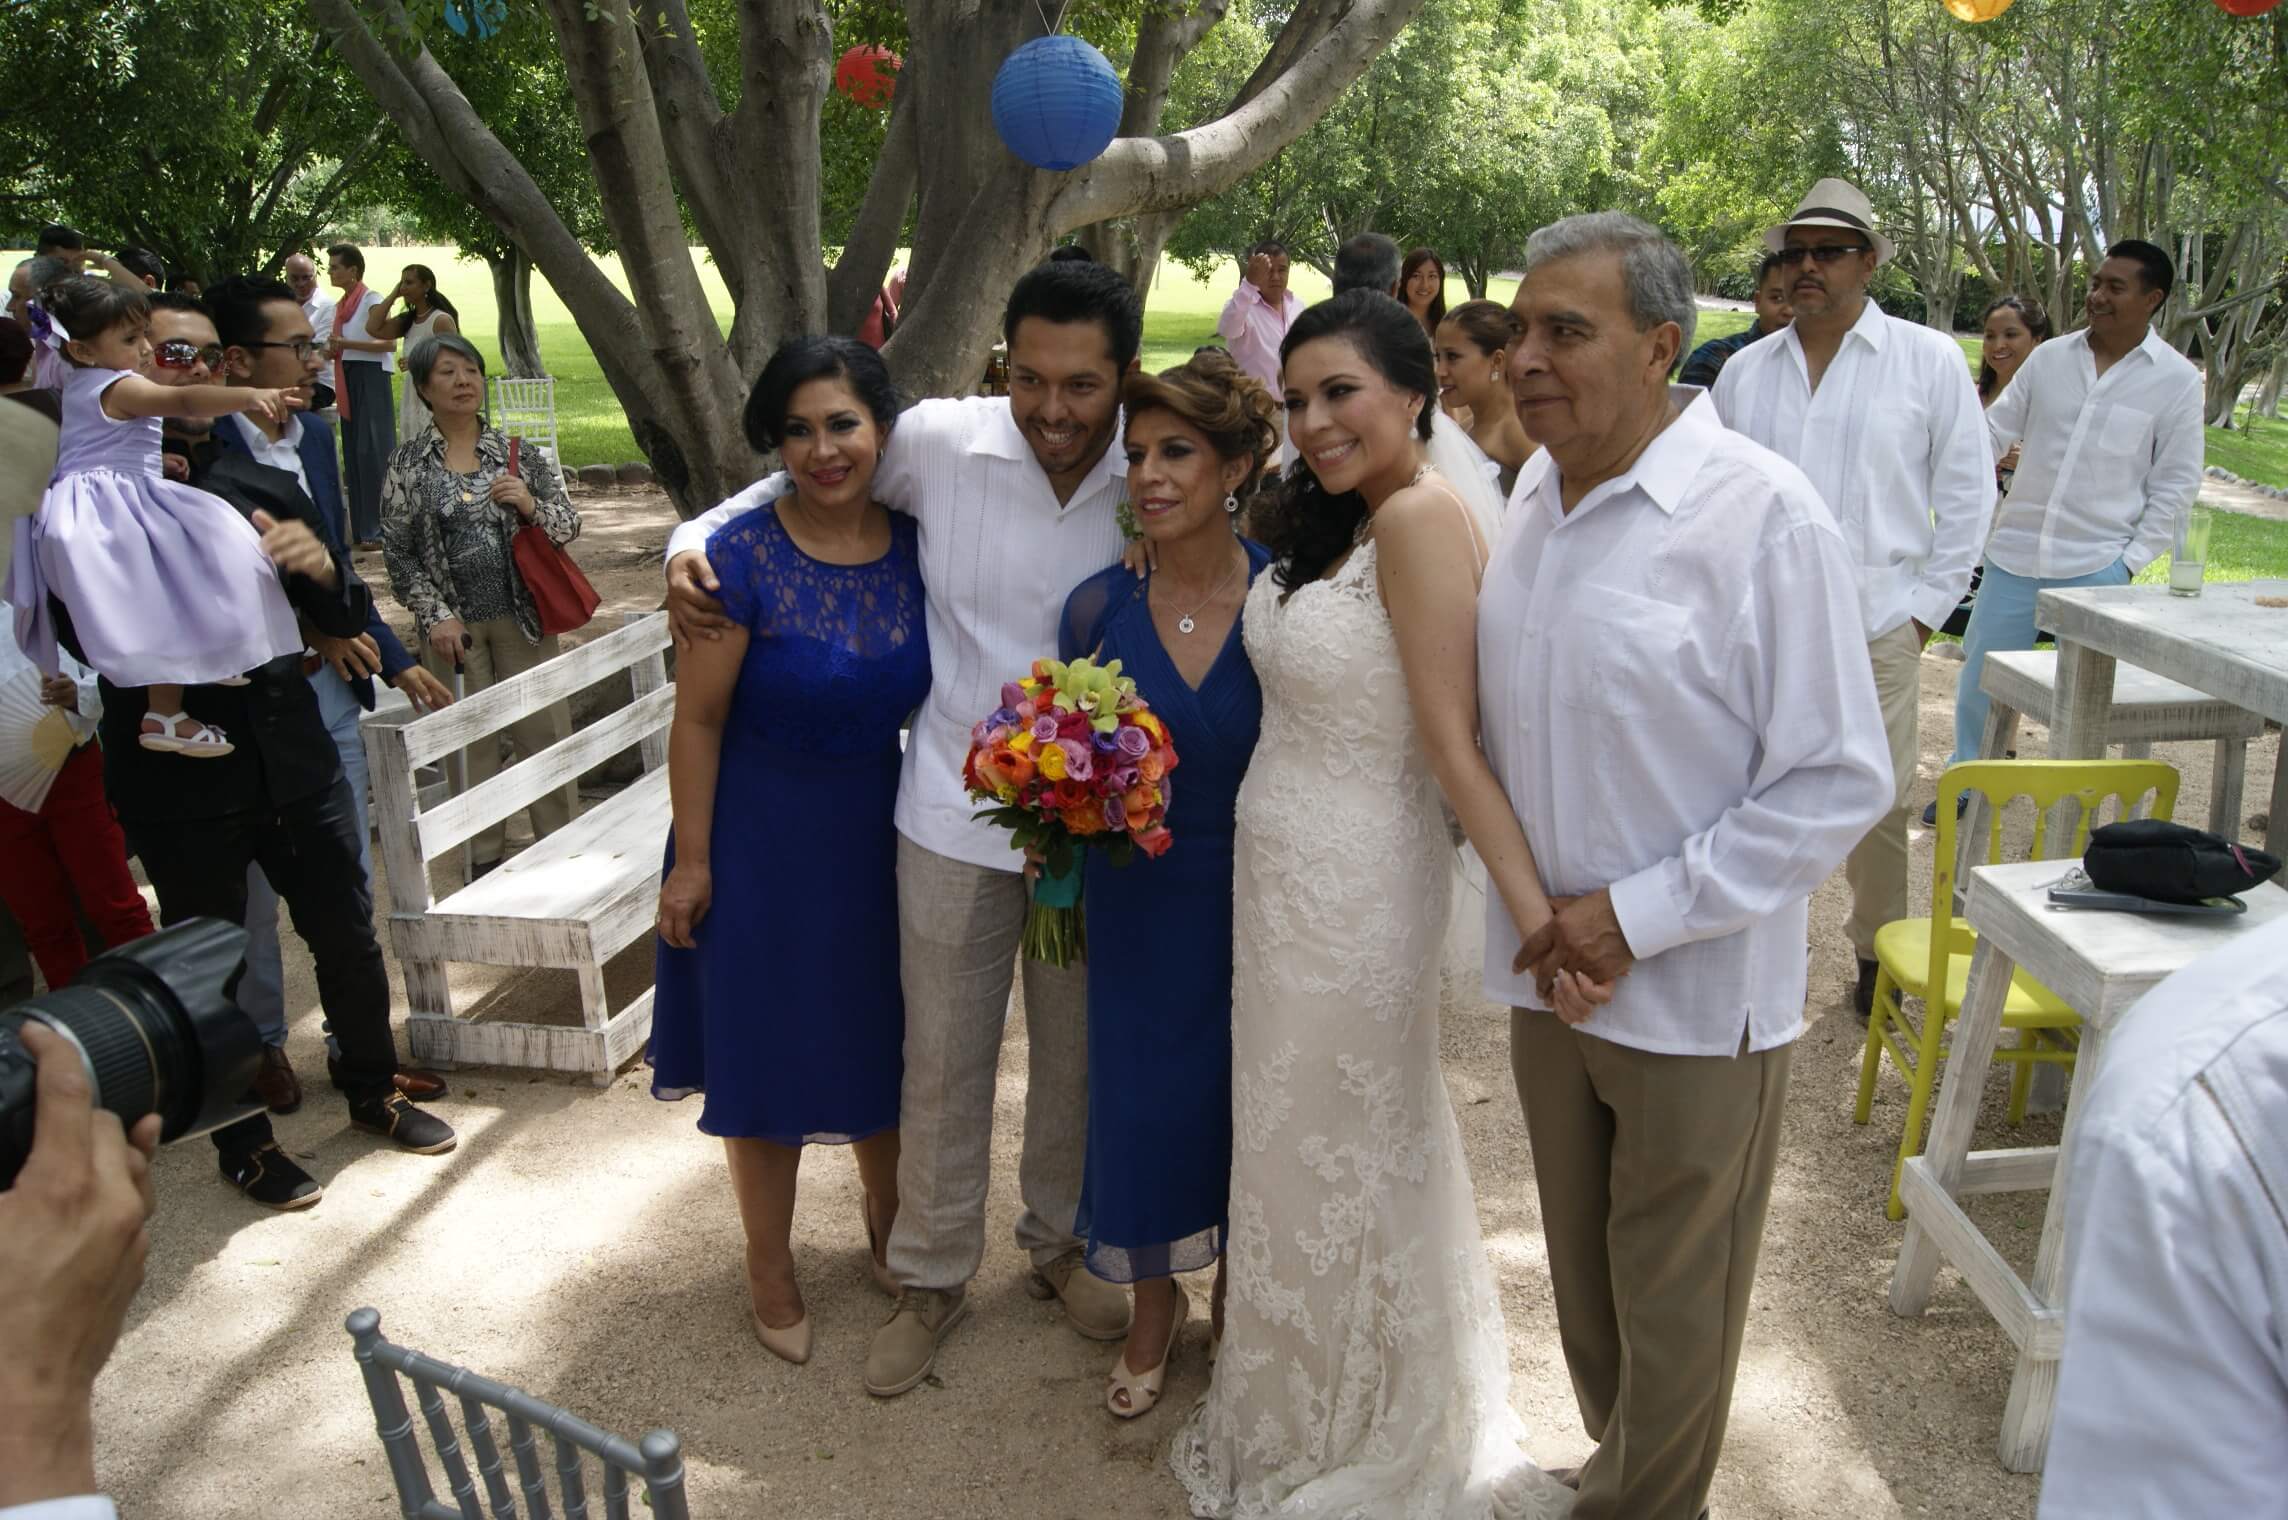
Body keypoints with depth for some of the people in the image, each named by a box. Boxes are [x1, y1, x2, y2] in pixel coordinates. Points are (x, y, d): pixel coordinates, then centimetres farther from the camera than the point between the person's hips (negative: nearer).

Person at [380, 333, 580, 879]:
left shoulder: (517, 452, 4)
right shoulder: (407, 464, 2)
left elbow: (569, 526, 6)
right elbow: (397, 552, 1)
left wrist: (532, 507, -14)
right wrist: (436, 614, -8)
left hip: (522, 616, 1)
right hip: (453, 625, -1)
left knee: (546, 733, 1)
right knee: (469, 744, 5)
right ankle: (483, 858, 17)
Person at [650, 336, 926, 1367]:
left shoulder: (914, 544, -6)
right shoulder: (744, 556, -19)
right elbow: (698, 718, -14)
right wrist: (691, 859, -11)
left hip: (877, 828, 4)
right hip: (763, 835, -4)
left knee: (879, 1035, 19)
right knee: (766, 1048, 12)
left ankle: (888, 1224, 44)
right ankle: (770, 1266, 34)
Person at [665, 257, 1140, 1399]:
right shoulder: (939, 441, -12)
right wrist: (694, 543, -9)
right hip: (955, 815, -1)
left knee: (1078, 1054, 19)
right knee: (942, 1060, 13)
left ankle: (1060, 1243, 44)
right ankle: (933, 1274, 35)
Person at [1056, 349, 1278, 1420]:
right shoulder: (1099, 607, -8)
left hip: (1258, 900, -1)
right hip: (1137, 901, 1)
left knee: (1244, 1093, 14)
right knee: (1141, 1094, 13)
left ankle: (1233, 1296, 43)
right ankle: (1154, 1308, 41)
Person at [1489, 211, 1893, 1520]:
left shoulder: (1764, 516, -18)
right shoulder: (1537, 494, 3)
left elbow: (1840, 785, -17)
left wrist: (1641, 915, -19)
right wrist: (1540, 919, 4)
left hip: (1696, 997, -6)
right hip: (1552, 971, 6)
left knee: (1671, 1317, 14)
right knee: (1584, 1278, 23)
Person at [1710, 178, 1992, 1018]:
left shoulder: (1930, 361, 3)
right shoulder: (1745, 372, 10)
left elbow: (1967, 490, 5)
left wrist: (1927, 605, 0)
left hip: (1877, 627, -2)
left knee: (1878, 802, 5)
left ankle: (1878, 955, 23)